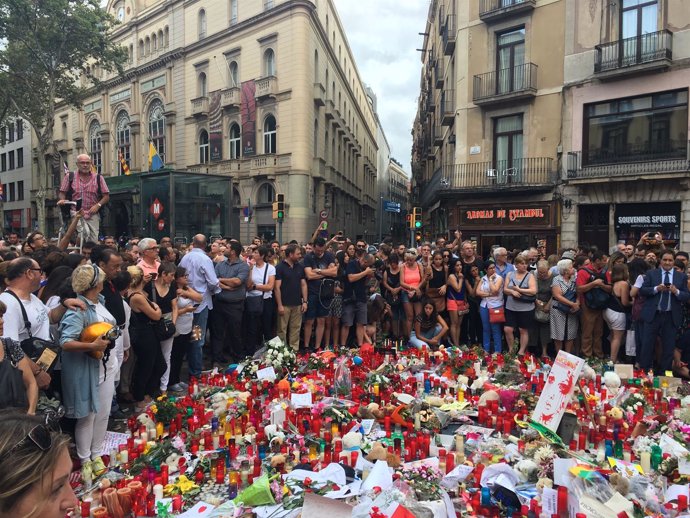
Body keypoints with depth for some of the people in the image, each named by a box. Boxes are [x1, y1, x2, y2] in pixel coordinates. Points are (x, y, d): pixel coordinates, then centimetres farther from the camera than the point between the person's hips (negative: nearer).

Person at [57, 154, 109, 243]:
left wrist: (98, 205, -9)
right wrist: (62, 200, -12)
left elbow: (106, 196, 6)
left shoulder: (98, 177, 7)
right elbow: (62, 193, 10)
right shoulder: (69, 177, 8)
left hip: (93, 214, 1)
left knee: (94, 241, -2)